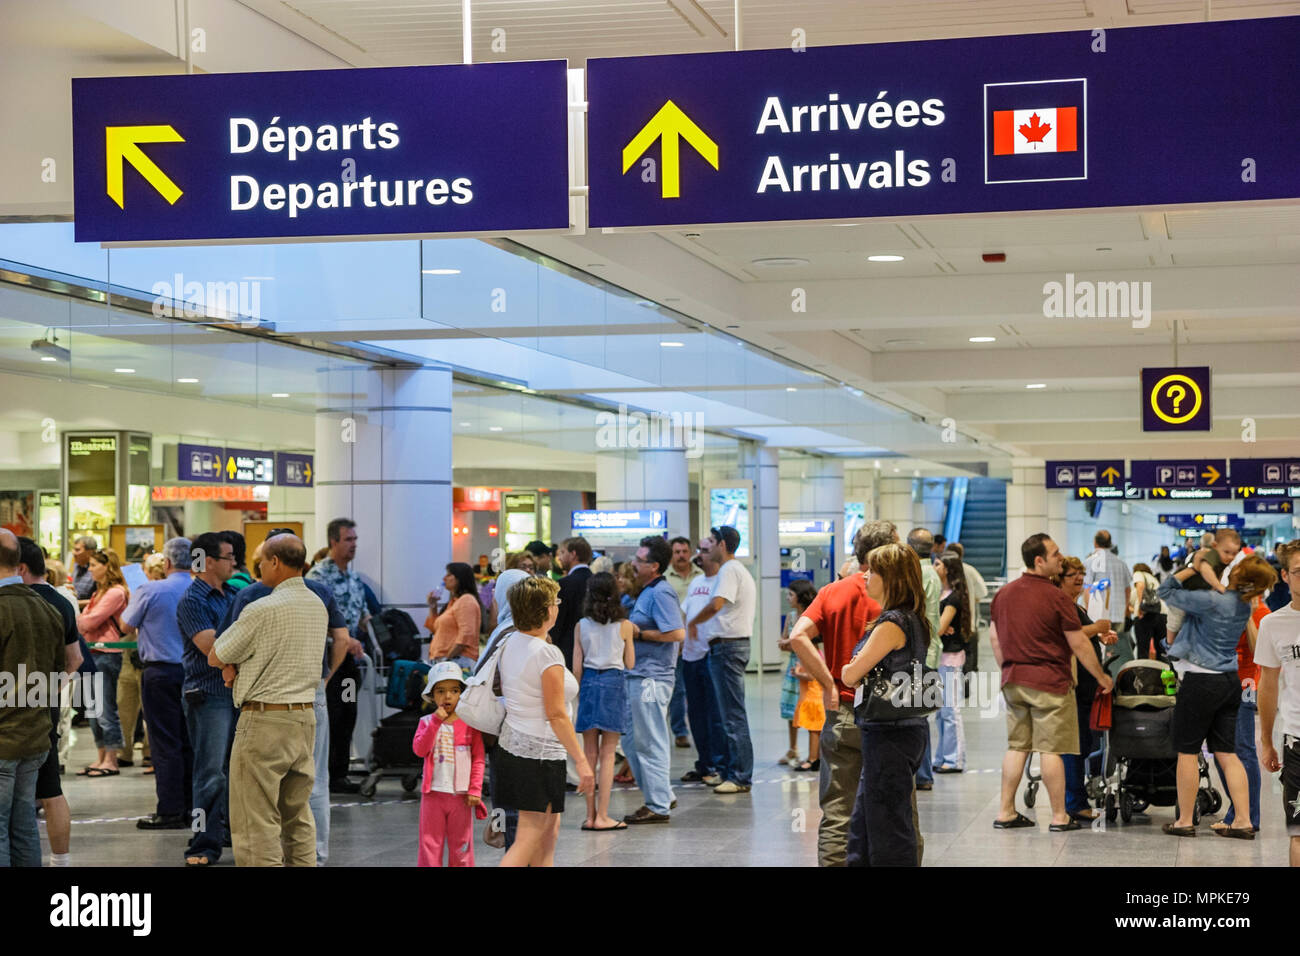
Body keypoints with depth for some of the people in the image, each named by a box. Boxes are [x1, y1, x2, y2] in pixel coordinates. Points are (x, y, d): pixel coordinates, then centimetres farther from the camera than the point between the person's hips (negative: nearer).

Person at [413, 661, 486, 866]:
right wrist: (436, 721, -18)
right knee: (430, 844, 3)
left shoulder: (469, 724, 0)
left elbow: (478, 759, 0)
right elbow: (419, 749, -13)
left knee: (461, 845, 7)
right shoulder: (426, 722, 3)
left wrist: (475, 789, -7)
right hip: (433, 793, 1)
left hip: (461, 795, -1)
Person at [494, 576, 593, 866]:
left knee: (548, 833, 18)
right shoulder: (547, 653, -17)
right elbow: (556, 715, -19)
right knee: (529, 838, -6)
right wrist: (581, 760, -15)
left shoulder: (509, 644, 8)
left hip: (510, 744, 9)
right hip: (539, 754, -9)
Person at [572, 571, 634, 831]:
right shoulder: (624, 626, -4)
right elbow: (630, 664, 3)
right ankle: (602, 816, -1)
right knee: (607, 753, 1)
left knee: (590, 753, 8)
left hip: (589, 683, 2)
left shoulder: (582, 625, 1)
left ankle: (590, 815, 9)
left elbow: (577, 666, 2)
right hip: (614, 683, -2)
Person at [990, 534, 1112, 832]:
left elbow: (994, 636, 14)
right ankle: (1059, 816, 3)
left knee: (1016, 746, 12)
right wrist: (1102, 677, 2)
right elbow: (1079, 644, -10)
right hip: (1050, 683, -6)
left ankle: (1006, 812, 13)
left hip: (1013, 681, 6)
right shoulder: (1056, 598, -14)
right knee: (1051, 749, -2)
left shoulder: (1003, 594, 6)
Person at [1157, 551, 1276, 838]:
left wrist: (1194, 568, -2)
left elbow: (1166, 591, -9)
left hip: (1201, 682, -7)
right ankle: (1243, 822, 4)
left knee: (1187, 752, 3)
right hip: (1230, 682, 7)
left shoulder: (1210, 601, -18)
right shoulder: (1244, 606, 6)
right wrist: (1203, 568, 13)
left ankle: (1185, 821, 8)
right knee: (1227, 753, 8)